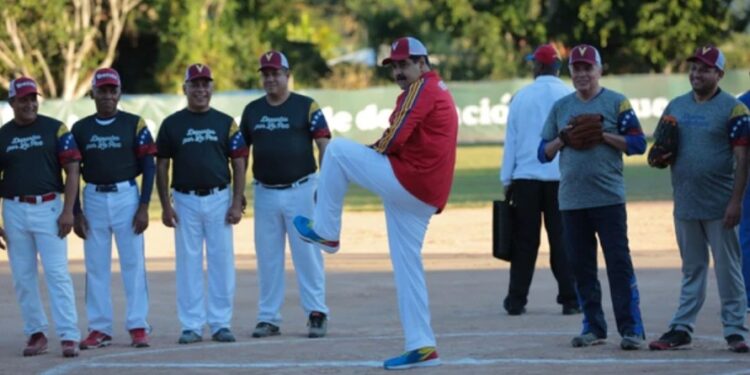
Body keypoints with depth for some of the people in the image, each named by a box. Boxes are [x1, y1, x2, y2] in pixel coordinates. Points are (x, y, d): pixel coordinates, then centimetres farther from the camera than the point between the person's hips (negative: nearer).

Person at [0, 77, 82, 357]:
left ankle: (69, 336, -11)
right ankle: (35, 333, 14)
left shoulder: (55, 129, 1)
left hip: (48, 208, -3)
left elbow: (72, 170, -1)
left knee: (57, 273, -8)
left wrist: (68, 210, -10)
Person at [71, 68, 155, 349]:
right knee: (95, 266, 3)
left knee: (133, 263, -3)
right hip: (93, 199, 2)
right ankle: (99, 329, 7)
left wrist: (144, 207, -7)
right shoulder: (80, 129, 7)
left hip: (126, 196, -2)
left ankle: (138, 326, 1)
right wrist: (76, 212, 3)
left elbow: (148, 166, 0)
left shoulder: (134, 125, 1)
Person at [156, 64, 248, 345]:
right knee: (187, 262, 0)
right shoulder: (172, 124, 6)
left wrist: (237, 203, -4)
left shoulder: (225, 123, 6)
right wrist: (165, 206, -1)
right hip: (185, 200, 0)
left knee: (222, 261, 0)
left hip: (219, 198, 0)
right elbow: (161, 165, 6)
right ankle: (191, 325, 4)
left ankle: (221, 323, 6)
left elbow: (239, 164, 5)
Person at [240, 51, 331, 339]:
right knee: (267, 257, 5)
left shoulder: (306, 107, -1)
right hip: (265, 193, 4)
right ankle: (268, 318, 10)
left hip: (300, 190, -4)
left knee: (307, 253, -5)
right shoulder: (252, 110, 11)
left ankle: (317, 313, 0)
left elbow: (324, 145, -6)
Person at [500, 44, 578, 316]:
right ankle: (569, 299, -2)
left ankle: (516, 300, 7)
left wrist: (507, 181, 10)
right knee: (561, 240, 1)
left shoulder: (521, 97, 4)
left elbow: (510, 141, 6)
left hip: (525, 179, 1)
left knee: (525, 241, 6)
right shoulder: (569, 97, -1)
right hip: (560, 178, -1)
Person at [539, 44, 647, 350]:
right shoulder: (560, 107, 14)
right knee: (580, 265, 6)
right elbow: (544, 153, 12)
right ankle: (593, 327, 14)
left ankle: (631, 328, -8)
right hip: (571, 198, 4)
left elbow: (637, 144, -4)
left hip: (608, 198, -4)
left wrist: (601, 134, -13)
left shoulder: (616, 103, 2)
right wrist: (563, 137, -6)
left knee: (619, 263, -8)